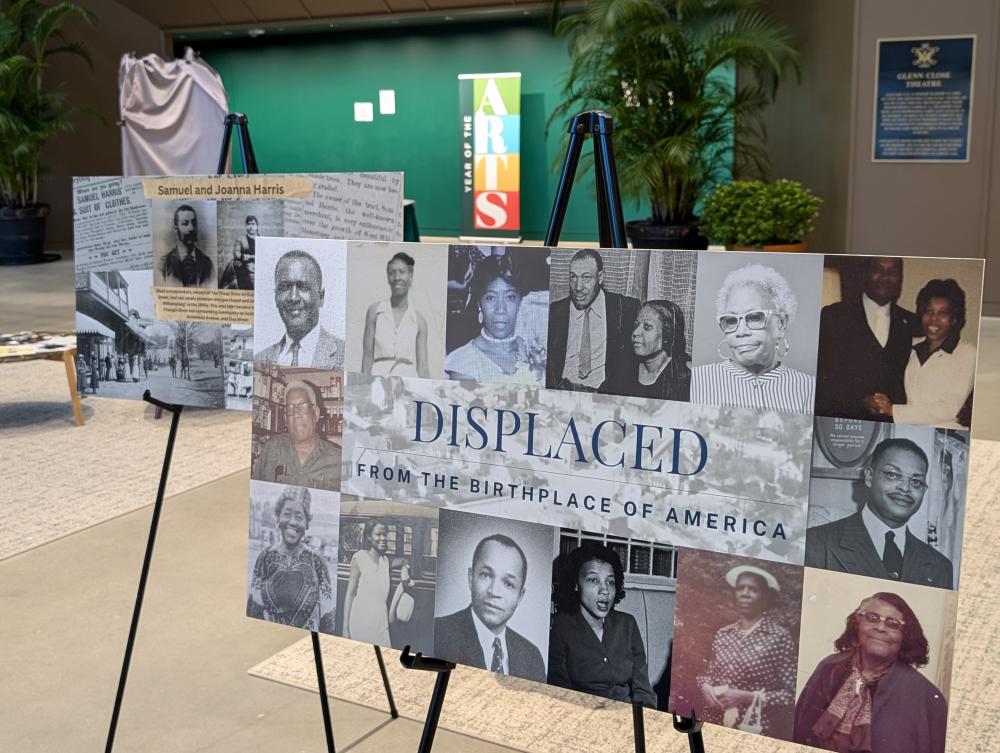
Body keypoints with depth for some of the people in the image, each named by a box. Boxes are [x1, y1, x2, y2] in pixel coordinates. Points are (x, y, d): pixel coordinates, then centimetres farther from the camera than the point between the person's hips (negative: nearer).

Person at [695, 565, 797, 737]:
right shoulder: (722, 634, 5)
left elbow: (791, 695, -9)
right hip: (715, 722, 4)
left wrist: (749, 697, -17)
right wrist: (705, 687, -4)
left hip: (754, 729, -4)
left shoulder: (779, 637, -8)